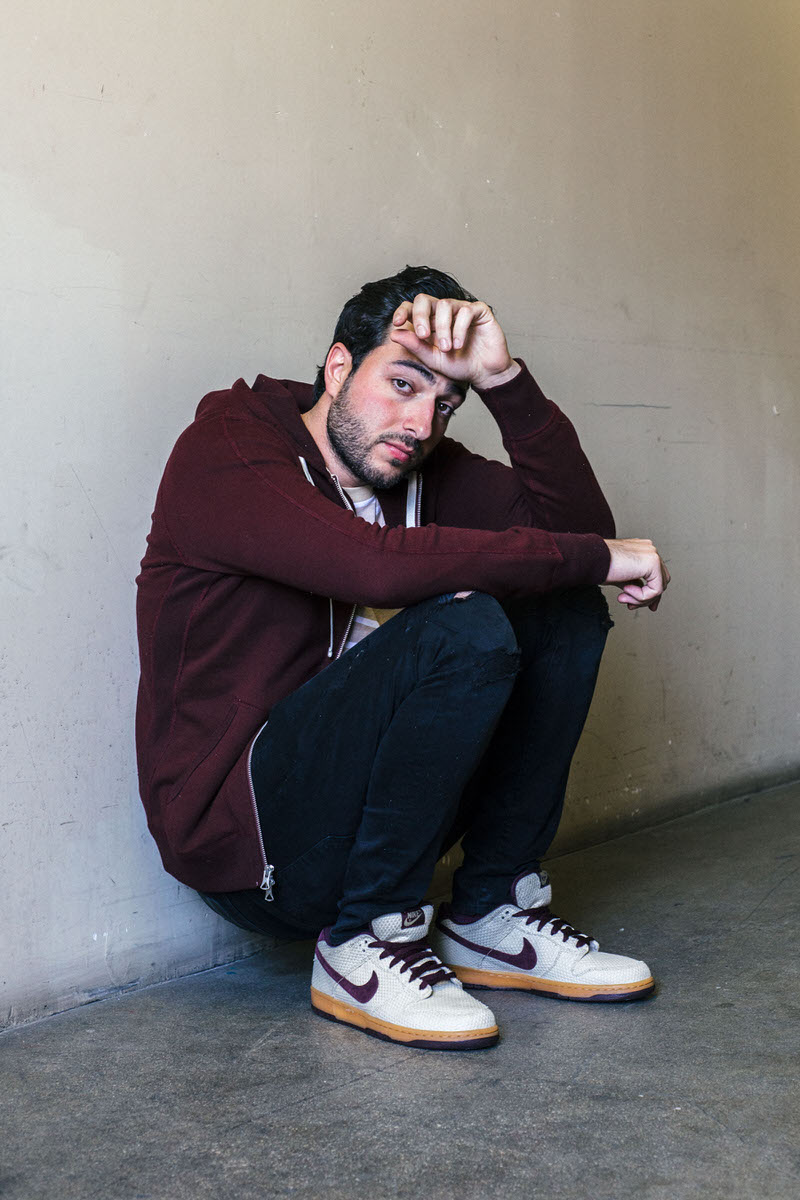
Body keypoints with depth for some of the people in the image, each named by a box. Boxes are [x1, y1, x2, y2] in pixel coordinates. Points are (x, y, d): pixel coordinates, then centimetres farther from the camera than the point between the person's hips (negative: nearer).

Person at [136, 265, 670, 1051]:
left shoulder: (419, 466, 8)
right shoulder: (224, 451, -14)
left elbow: (574, 520, -4)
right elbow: (382, 565, -32)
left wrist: (502, 378, -16)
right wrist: (595, 557, -24)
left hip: (365, 804, 8)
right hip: (241, 831, -8)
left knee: (564, 610, -1)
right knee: (462, 628, -28)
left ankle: (493, 914, 3)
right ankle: (361, 945, -14)